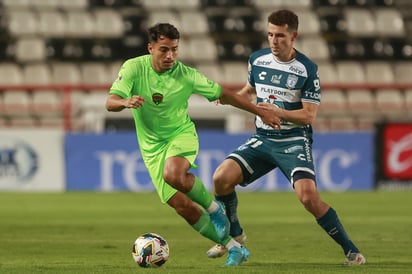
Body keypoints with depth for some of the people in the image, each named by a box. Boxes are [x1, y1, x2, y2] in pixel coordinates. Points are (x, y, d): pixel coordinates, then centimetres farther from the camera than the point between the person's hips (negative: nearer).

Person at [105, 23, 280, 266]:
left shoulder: (186, 75, -12)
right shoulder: (134, 68, -12)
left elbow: (223, 95, -2)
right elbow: (110, 102, -20)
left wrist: (261, 111, -2)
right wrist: (126, 102, -44)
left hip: (181, 135, -2)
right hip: (152, 146, 2)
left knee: (173, 174, -36)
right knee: (182, 206, -7)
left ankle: (214, 208, -8)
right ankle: (234, 248, 7)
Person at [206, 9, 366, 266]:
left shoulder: (307, 69, -11)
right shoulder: (257, 59, 3)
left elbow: (309, 115, -12)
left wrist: (278, 112, -26)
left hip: (294, 141, -5)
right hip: (262, 139, 5)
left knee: (309, 196, -25)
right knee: (221, 178, -14)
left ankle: (351, 250, -10)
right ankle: (234, 235, 11)